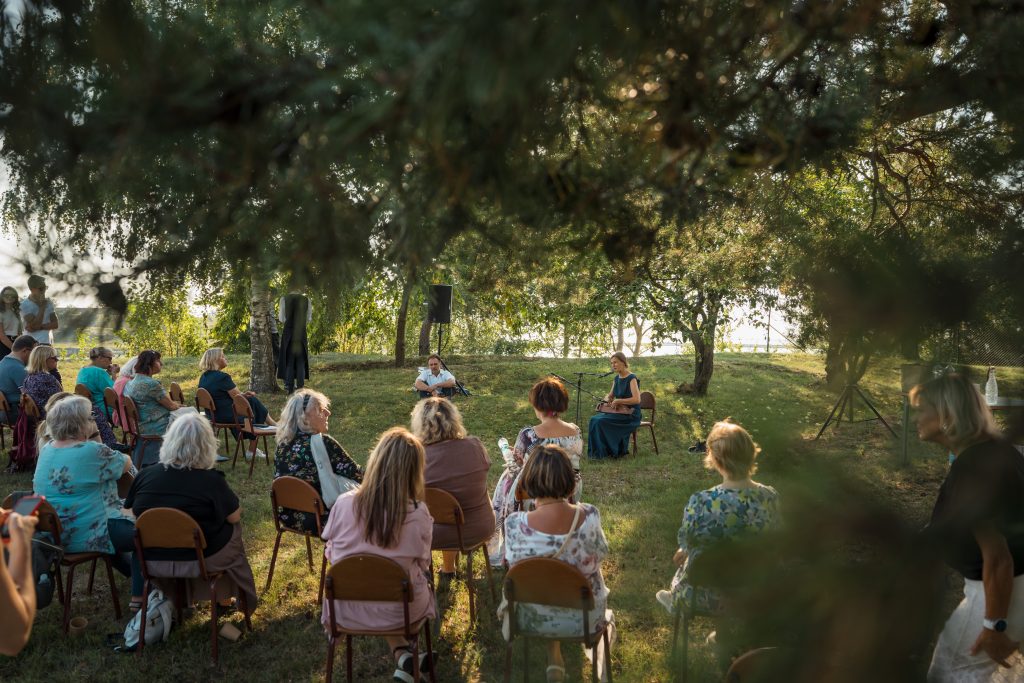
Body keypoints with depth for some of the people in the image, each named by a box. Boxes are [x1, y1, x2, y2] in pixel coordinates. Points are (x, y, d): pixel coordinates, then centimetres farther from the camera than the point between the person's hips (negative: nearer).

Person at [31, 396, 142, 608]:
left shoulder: (46, 450, 2)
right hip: (87, 535, -9)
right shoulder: (92, 451, -22)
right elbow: (127, 464, -5)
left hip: (51, 534, 9)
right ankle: (139, 595, 10)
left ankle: (135, 573, 45)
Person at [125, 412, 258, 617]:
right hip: (198, 561, -4)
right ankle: (225, 598, 34)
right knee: (232, 528, 24)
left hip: (152, 561, 4)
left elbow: (129, 511, 6)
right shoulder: (212, 480, -20)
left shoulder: (145, 475, -9)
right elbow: (235, 517, -8)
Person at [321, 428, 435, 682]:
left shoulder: (344, 504, -18)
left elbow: (331, 555, -2)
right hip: (399, 611, -1)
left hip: (347, 610, 1)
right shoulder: (418, 513, -20)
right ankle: (404, 657, 28)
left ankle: (402, 656, 21)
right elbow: (422, 564, -5)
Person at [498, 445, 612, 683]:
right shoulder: (589, 516, -25)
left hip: (534, 619, 0)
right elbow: (601, 554, -5)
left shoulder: (515, 524, -28)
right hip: (584, 618, 0)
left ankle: (554, 659, 40)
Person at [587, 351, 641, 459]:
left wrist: (619, 401, -22)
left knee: (601, 421, -22)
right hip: (619, 413, 8)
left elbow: (637, 400, -23)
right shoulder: (617, 378, 11)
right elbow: (610, 395, 22)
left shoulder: (632, 378, -14)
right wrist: (607, 399, -1)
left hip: (631, 415, -8)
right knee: (594, 419, -10)